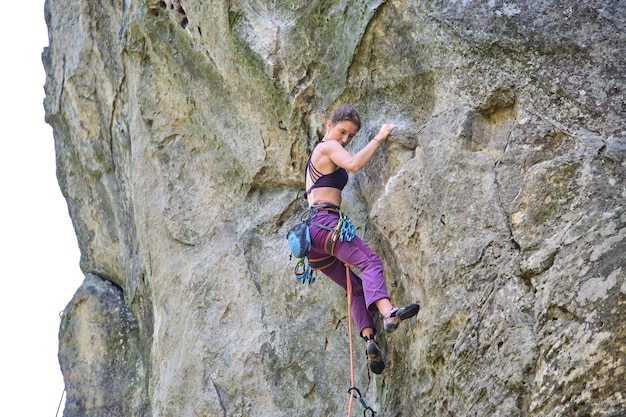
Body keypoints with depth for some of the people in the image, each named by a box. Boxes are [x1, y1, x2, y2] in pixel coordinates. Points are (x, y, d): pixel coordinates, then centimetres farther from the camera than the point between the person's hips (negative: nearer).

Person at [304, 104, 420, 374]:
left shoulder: (315, 155, 32)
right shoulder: (328, 147, 3)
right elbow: (353, 164, -16)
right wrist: (379, 138, -9)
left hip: (310, 229, 10)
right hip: (325, 222, -10)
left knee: (356, 287, 6)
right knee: (369, 262, -28)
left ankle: (368, 338, -14)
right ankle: (388, 312, -52)